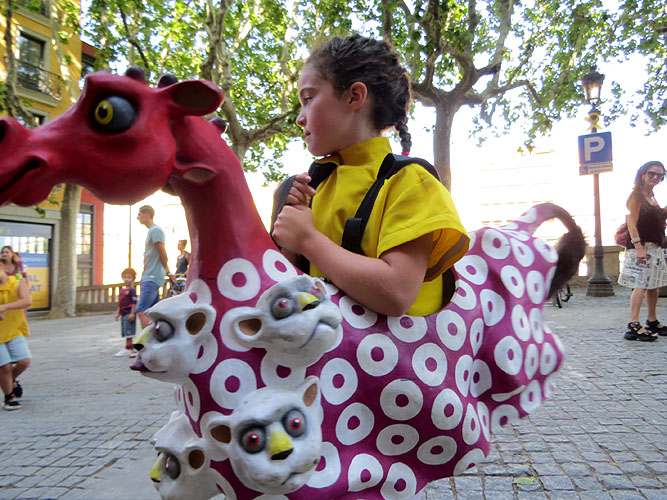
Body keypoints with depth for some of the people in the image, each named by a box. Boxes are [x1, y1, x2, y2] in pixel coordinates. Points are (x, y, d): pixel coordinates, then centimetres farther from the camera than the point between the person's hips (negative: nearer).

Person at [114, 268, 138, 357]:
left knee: (128, 332, -6)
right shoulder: (122, 290, 15)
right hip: (123, 314, 9)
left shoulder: (132, 290, -11)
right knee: (125, 332, 12)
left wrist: (132, 313, -20)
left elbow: (134, 302, -15)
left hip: (129, 314, -9)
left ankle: (127, 349, -2)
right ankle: (130, 348, 20)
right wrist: (118, 313, 21)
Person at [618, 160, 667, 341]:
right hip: (642, 246, -9)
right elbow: (632, 223, -18)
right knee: (641, 285, -15)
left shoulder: (652, 197, 16)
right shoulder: (636, 196, -9)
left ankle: (652, 321, 27)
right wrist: (639, 247, -25)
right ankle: (633, 325, -18)